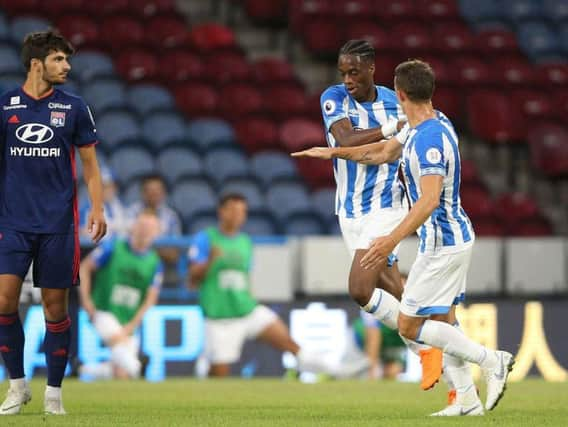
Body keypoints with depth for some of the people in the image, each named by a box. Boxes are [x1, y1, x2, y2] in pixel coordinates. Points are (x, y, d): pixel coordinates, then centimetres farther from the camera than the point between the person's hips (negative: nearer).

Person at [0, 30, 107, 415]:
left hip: (58, 224, 0)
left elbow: (90, 163, 8)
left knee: (55, 307, 1)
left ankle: (54, 393, 11)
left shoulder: (73, 107, 3)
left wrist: (98, 209, -3)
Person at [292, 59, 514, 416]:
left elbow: (430, 199, -36)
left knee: (409, 326, -4)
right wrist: (334, 153, 32)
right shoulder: (427, 125, 7)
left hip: (441, 243, -10)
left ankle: (492, 360, -4)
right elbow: (384, 152, 24)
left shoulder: (430, 139, -25)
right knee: (442, 320, 13)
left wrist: (393, 239, -43)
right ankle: (468, 399, 13)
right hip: (456, 236, 10)